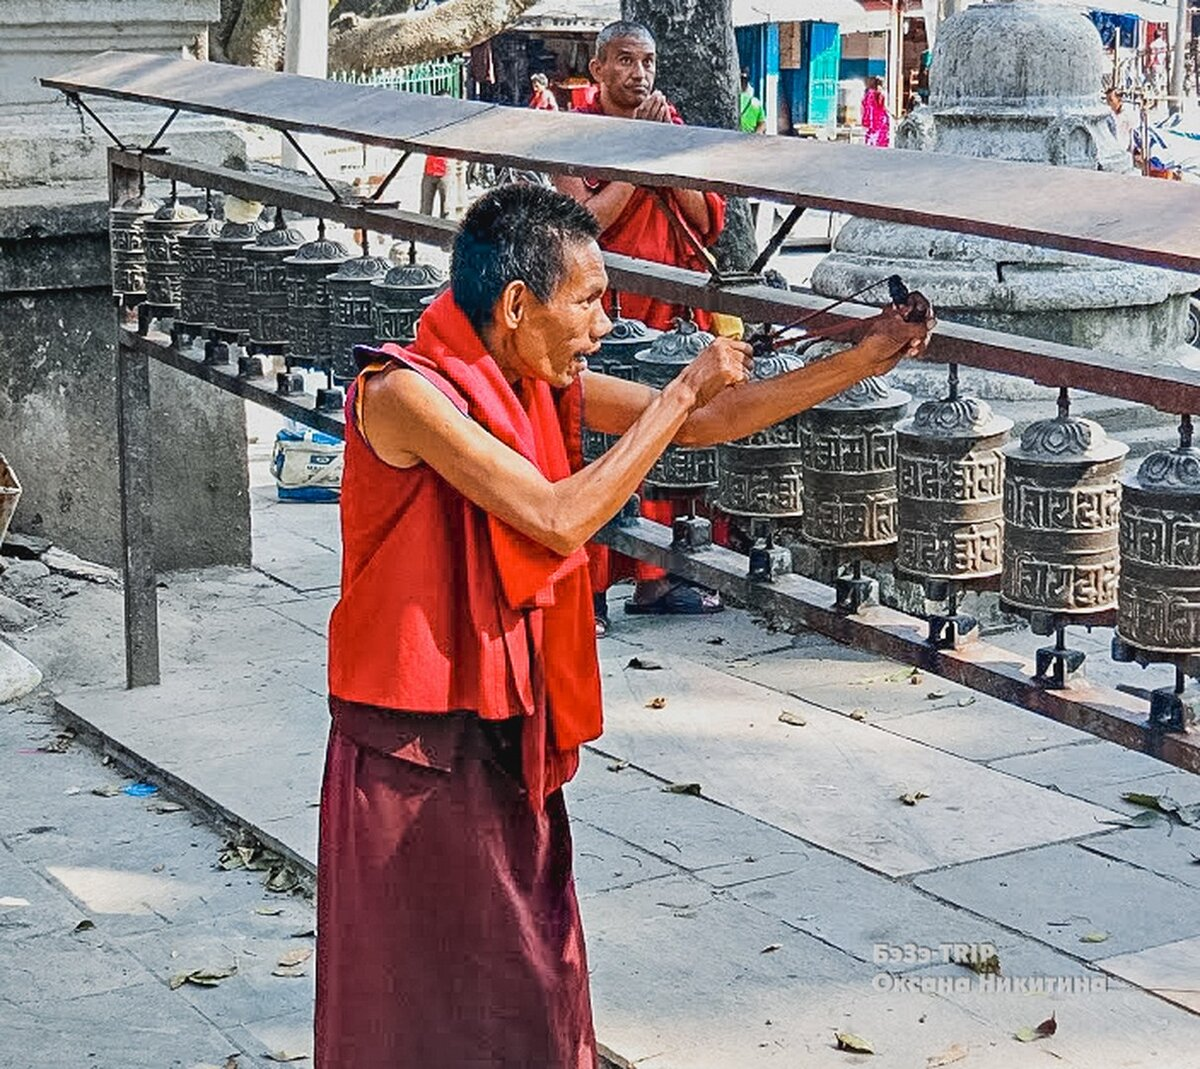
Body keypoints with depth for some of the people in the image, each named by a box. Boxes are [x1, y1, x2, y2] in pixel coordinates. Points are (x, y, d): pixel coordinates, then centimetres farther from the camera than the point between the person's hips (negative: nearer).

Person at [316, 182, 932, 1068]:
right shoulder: (405, 393, -20)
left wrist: (860, 363, 7)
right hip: (418, 751, -7)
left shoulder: (543, 385, 4)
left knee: (529, 987, 13)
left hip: (511, 734, 7)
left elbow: (703, 423, 11)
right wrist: (684, 391, -18)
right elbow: (559, 518, -25)